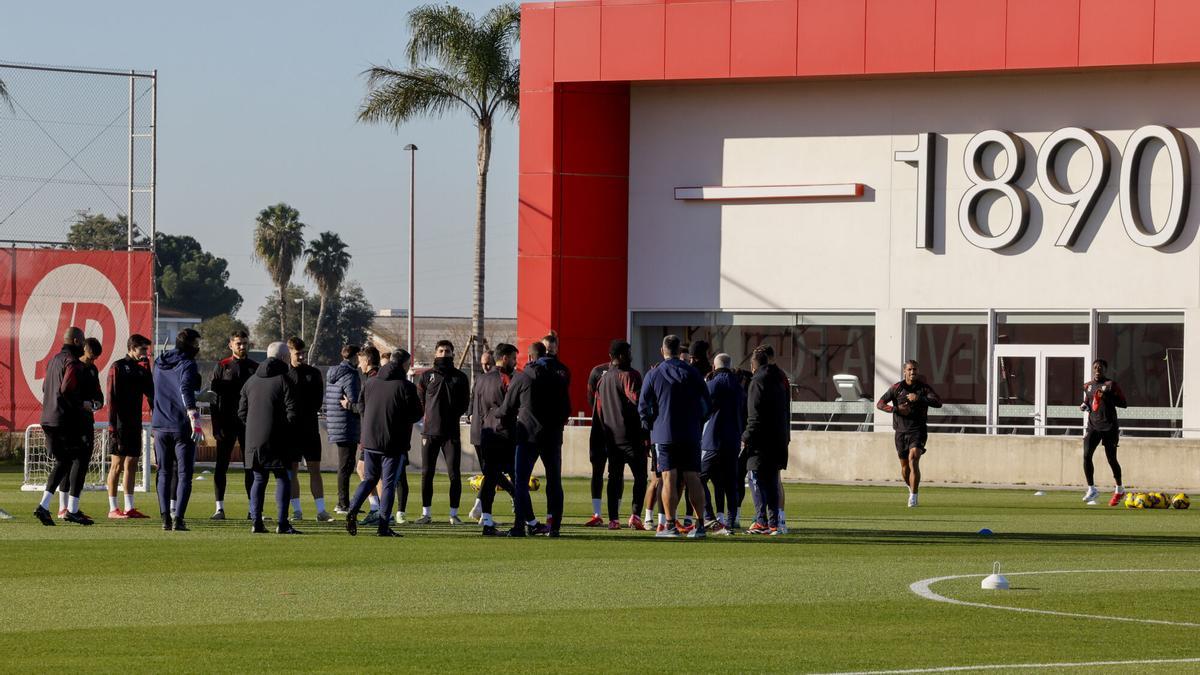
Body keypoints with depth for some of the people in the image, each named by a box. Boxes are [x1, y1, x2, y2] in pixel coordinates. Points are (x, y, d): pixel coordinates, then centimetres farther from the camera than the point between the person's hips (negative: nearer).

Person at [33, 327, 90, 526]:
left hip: (48, 419, 9)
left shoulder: (54, 360, 16)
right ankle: (72, 510, -1)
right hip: (67, 420, -9)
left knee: (62, 461, 16)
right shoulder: (73, 362, -12)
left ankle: (44, 505, 3)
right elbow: (67, 389, -23)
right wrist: (80, 405, -8)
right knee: (80, 459, 1)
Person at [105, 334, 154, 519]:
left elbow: (150, 393, 2)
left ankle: (129, 508, 11)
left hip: (135, 425, 7)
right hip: (120, 425, -7)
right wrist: (112, 425, -17)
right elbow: (112, 398, -11)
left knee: (131, 465, 8)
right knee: (117, 465, -4)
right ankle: (113, 509, 0)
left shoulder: (141, 369, 14)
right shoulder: (118, 367, -6)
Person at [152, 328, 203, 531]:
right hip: (182, 427, -6)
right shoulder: (186, 364, -10)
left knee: (164, 473, 13)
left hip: (160, 426, 6)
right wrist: (194, 417, -34)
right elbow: (186, 390, -26)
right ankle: (178, 518, -12)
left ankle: (165, 517, 4)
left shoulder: (159, 363, 12)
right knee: (184, 474, 0)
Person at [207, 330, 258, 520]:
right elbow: (212, 396, 0)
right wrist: (216, 425, -9)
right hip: (227, 423, -2)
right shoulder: (222, 367, 3)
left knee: (251, 467, 3)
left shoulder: (255, 368, 10)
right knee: (221, 466, -2)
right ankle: (219, 508, 0)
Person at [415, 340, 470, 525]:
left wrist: (453, 415, -1)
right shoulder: (427, 376, 8)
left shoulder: (460, 377, 8)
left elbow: (465, 403, 11)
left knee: (454, 474, -3)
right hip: (430, 431, 1)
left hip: (452, 433, -1)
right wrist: (428, 416, 0)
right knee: (427, 473, 2)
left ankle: (454, 513, 4)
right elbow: (419, 401, 10)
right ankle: (426, 513, 9)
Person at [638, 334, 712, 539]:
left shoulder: (653, 375, -2)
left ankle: (670, 525, -7)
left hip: (664, 435, -2)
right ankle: (700, 525, 2)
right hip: (691, 435, 2)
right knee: (693, 479, 4)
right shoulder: (693, 373, 3)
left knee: (669, 479, -2)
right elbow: (707, 403, 5)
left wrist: (650, 424, 13)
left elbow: (643, 406, -2)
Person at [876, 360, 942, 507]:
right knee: (904, 467, 8)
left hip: (918, 430, -3)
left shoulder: (924, 387, -2)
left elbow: (938, 402, -15)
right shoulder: (896, 388, 3)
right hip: (901, 431, 3)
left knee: (913, 459, -22)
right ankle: (911, 488, 38)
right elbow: (880, 404, 1)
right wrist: (896, 409, -17)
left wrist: (919, 398, -28)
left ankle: (913, 497, -20)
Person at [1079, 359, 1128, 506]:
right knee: (1086, 456, -11)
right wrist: (1084, 406, 2)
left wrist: (1108, 396, -20)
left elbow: (1124, 403, -8)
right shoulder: (1088, 386, 11)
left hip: (1109, 427, -4)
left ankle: (1119, 489, 24)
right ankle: (1091, 489, -1)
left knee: (1111, 459, 3)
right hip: (1093, 426, 4)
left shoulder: (1111, 385, -5)